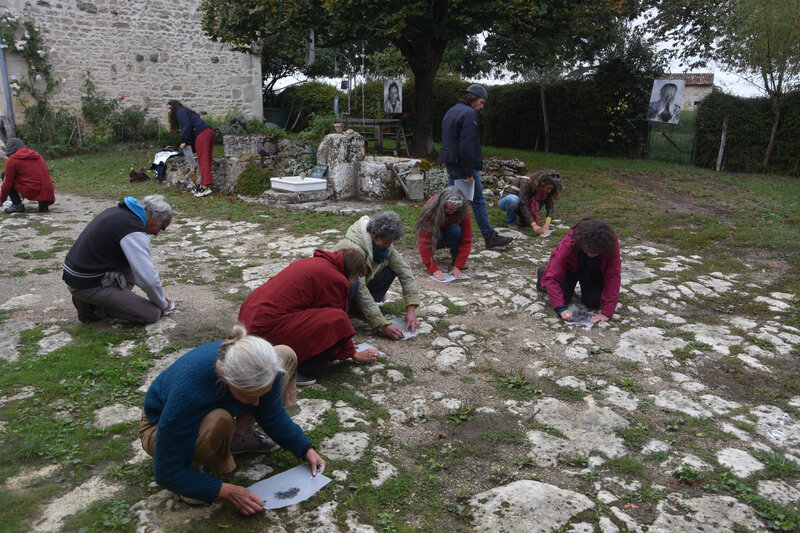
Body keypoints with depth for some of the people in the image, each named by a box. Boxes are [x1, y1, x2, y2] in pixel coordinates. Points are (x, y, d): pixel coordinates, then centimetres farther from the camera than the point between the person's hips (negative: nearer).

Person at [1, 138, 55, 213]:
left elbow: (7, 184, 3)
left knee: (5, 174, 12)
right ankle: (43, 203, 11)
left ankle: (17, 205, 7)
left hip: (32, 192, -6)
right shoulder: (36, 155, 20)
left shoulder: (12, 160, 1)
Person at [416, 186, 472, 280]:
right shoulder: (431, 209, -33)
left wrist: (458, 267, -33)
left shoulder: (463, 211, -27)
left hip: (450, 236, 2)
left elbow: (466, 240, -25)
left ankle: (456, 257, -7)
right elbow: (424, 241, -36)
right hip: (434, 235, -2)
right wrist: (434, 269, -42)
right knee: (435, 235, -36)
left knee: (456, 230, -33)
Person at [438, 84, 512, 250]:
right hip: (464, 166, -9)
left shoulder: (451, 111, 18)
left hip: (451, 164, 9)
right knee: (478, 202, -1)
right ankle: (490, 236, 7)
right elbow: (467, 144, -21)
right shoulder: (469, 113, -13)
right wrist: (469, 172, -20)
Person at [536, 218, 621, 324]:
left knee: (594, 303, -10)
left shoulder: (611, 244, -38)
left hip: (594, 272, 2)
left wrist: (607, 312, -39)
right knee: (563, 298, -10)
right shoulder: (568, 244, -41)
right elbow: (552, 277, -39)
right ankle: (543, 273, 20)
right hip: (571, 267, -1)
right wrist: (561, 308, -48)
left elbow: (613, 277, -35)